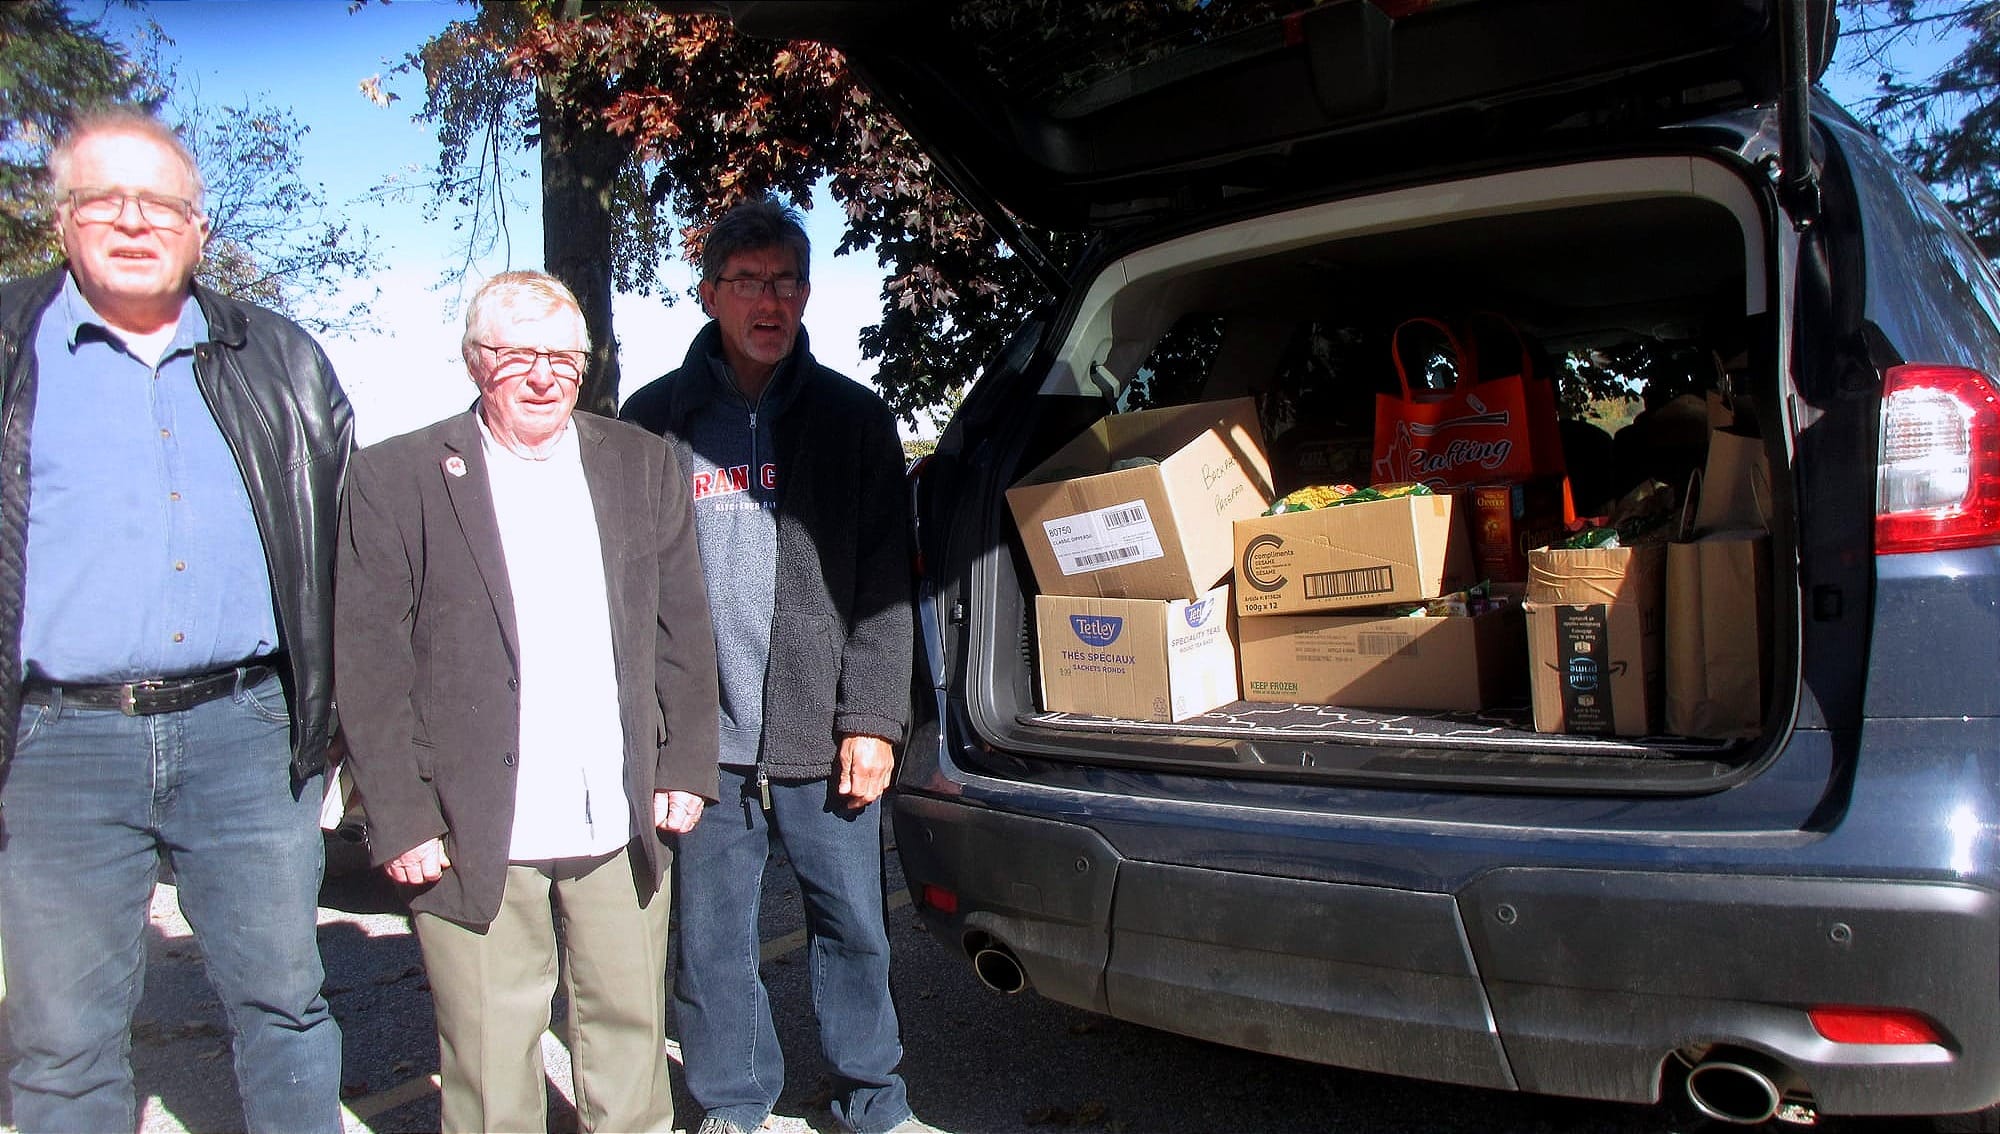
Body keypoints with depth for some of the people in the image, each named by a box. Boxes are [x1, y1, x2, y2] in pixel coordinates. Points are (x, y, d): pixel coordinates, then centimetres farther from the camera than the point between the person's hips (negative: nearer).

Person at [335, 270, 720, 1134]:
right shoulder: (395, 478, -2)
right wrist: (400, 821, -7)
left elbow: (683, 630, 10)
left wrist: (685, 767, 5)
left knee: (630, 1029, 16)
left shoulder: (641, 464, 8)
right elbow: (368, 665, -4)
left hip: (623, 826, 3)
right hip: (475, 834, -3)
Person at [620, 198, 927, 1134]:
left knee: (854, 930, 10)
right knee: (711, 942, 11)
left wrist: (872, 720, -5)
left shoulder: (854, 420, 6)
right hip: (702, 740, 0)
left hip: (823, 739, 0)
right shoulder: (655, 420, 6)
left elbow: (884, 588, 2)